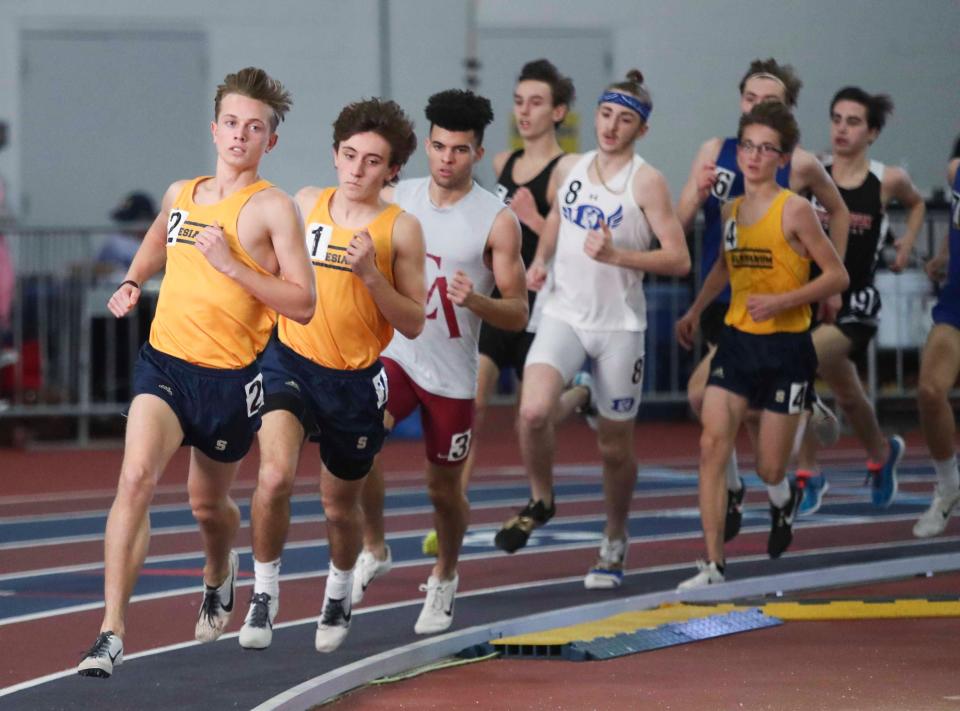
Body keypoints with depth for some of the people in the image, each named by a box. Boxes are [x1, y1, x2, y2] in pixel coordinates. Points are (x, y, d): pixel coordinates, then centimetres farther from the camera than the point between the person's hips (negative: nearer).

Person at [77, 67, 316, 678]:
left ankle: (220, 573, 54)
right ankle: (112, 632, -22)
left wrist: (231, 265, -20)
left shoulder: (273, 208, -7)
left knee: (209, 501, 16)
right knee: (136, 477, -20)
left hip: (230, 376, -3)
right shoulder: (180, 194, 10)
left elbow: (303, 305, -13)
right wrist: (132, 282, 16)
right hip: (165, 359, 3)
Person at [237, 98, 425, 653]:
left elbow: (413, 324, -8)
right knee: (276, 476, -24)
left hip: (355, 379, -1)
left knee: (341, 506, 15)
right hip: (291, 360, 1)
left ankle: (340, 590, 46)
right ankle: (265, 592, -6)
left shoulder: (400, 229, -7)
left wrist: (371, 274, -21)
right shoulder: (306, 204, 2)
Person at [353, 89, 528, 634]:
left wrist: (473, 300, -26)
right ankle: (374, 551, -6)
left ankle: (445, 578, 36)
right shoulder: (397, 200, 2)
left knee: (445, 485, 9)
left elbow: (517, 314, -9)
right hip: (395, 352, 2)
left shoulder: (497, 222, -9)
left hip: (452, 372, -2)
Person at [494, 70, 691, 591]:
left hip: (619, 324, -2)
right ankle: (540, 500, 3)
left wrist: (616, 255, -24)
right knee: (533, 411, -23)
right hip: (564, 313, 3)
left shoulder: (647, 182, -8)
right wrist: (539, 261, 9)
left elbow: (679, 259, -13)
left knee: (615, 445, 7)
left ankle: (614, 543, 29)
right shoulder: (569, 169, 6)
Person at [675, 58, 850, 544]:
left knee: (706, 394, -16)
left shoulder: (800, 166, -6)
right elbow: (677, 226, -2)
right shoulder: (715, 153, 1)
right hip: (718, 299, 4)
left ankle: (729, 487, 8)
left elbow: (838, 213, 11)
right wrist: (698, 193, -22)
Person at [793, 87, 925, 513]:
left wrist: (906, 246, 9)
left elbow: (916, 203, 20)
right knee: (846, 393, 13)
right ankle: (881, 453, 37)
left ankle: (807, 472, -15)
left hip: (855, 301, -3)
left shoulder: (887, 181, -1)